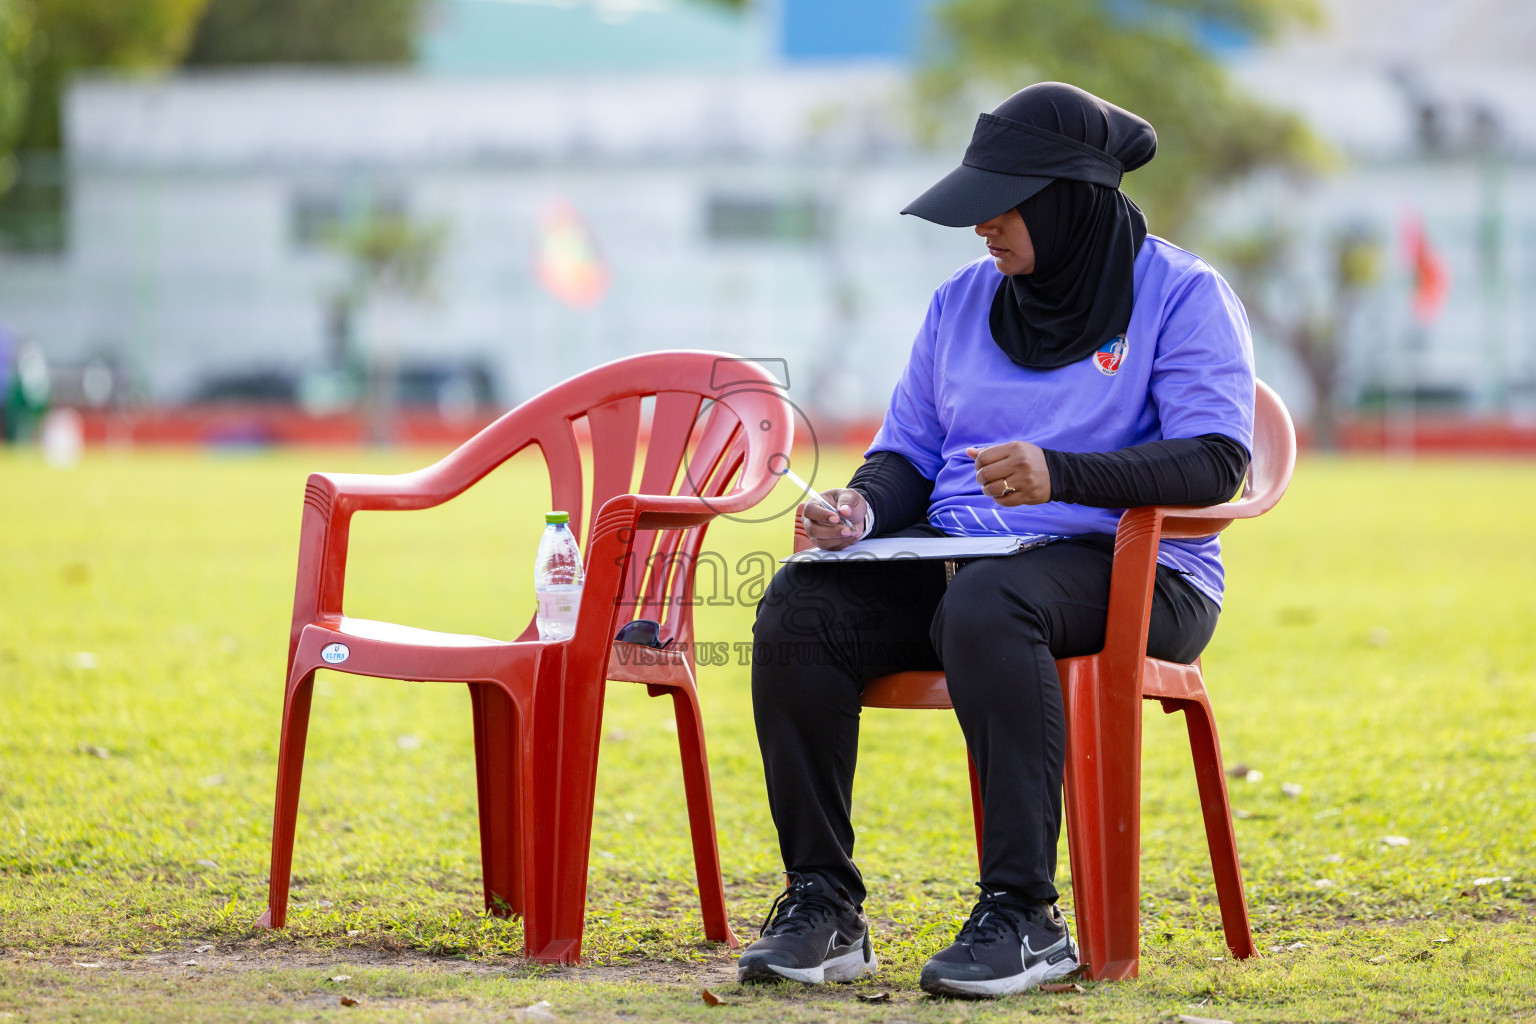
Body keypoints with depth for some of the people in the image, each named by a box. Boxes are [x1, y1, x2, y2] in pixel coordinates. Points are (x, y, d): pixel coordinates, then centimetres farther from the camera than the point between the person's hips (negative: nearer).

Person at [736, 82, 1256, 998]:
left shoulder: (1182, 295, -1)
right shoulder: (963, 302, 17)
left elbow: (1215, 463, -13)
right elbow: (910, 452, 20)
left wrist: (1062, 475, -28)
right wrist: (862, 506, -4)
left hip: (1133, 576, -6)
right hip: (959, 555, 6)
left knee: (985, 605, -40)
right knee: (800, 603, -23)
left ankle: (1027, 914, -38)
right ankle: (822, 904, -22)